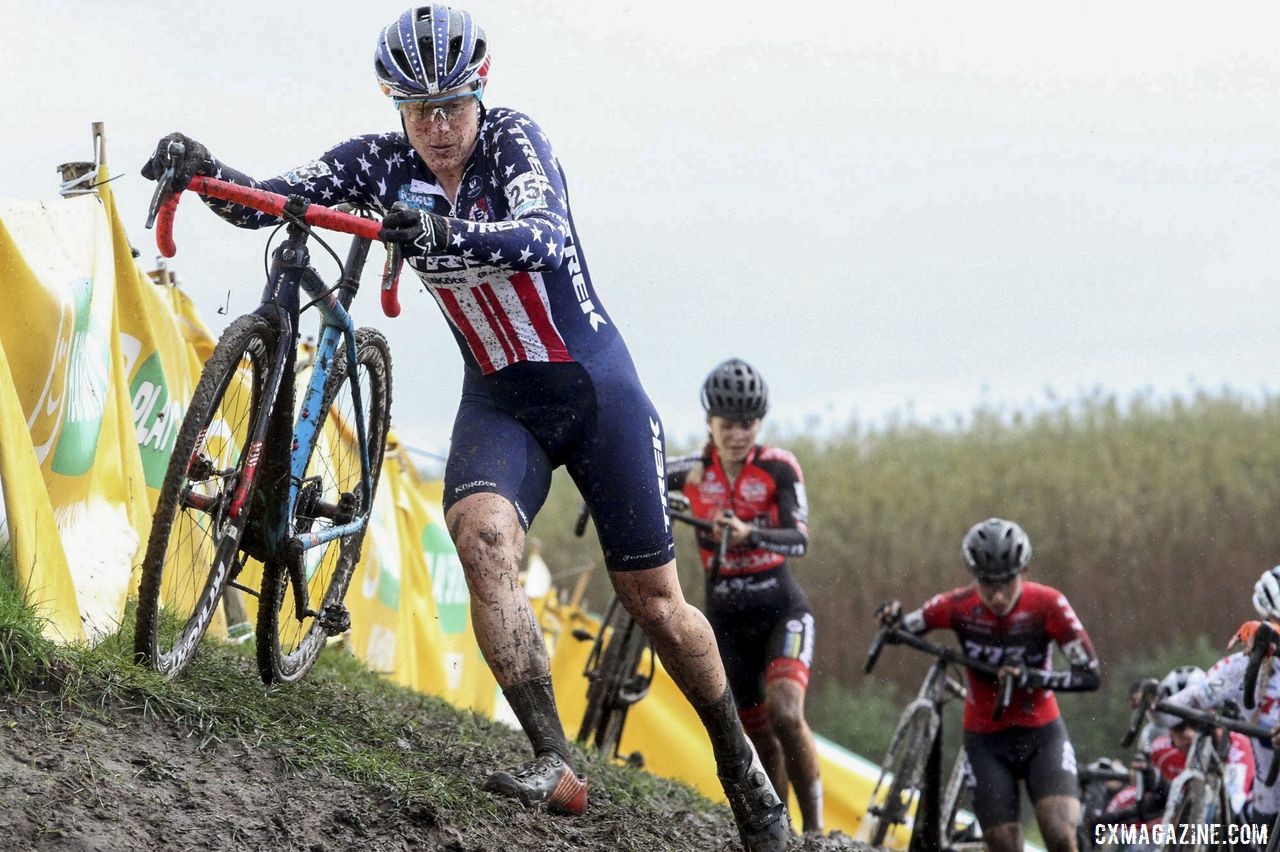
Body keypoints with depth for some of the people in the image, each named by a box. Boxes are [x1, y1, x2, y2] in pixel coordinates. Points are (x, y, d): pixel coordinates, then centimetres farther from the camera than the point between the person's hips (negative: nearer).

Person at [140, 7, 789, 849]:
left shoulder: (512, 139, -19)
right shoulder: (382, 164, -7)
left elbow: (545, 240, -37)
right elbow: (263, 202, -13)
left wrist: (445, 232, -55)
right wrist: (201, 169, -34)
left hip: (596, 386, -3)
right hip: (499, 400, 3)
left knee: (653, 599, 2)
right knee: (482, 535, -28)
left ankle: (743, 769, 24)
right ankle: (555, 764, -30)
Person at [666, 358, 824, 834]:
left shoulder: (778, 468, -11)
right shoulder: (693, 472, -4)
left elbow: (799, 540, -22)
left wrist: (750, 534, -40)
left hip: (780, 610, -3)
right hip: (726, 620, 3)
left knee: (784, 713, -25)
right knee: (761, 740, 3)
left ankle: (815, 827, -16)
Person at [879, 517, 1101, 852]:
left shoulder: (1047, 605, -19)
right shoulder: (957, 606, -15)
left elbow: (1090, 676, -18)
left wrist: (1032, 677, -33)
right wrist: (892, 620, -25)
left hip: (1041, 735, -1)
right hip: (986, 740, 1)